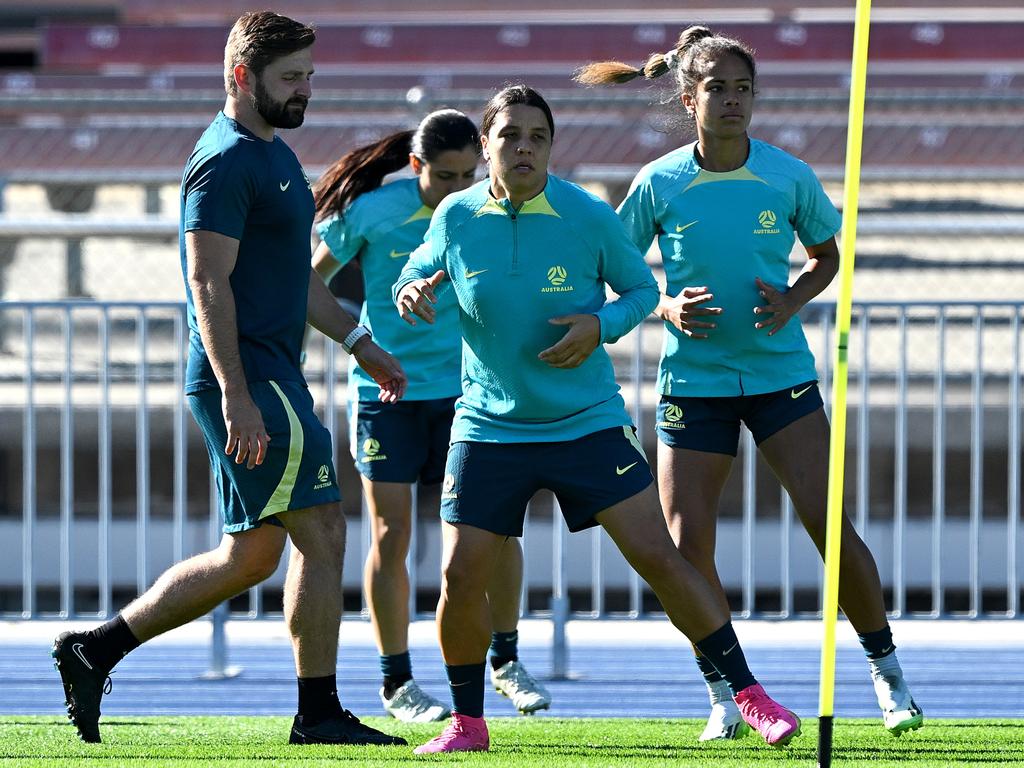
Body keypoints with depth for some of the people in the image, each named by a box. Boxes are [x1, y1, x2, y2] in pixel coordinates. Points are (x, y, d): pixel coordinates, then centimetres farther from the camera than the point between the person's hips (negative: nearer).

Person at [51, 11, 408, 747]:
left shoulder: (274, 156, 19)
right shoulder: (226, 161, -13)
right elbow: (208, 285, -19)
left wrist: (360, 343, 26)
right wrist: (236, 396, -24)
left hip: (269, 379, 10)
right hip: (250, 382, -10)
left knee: (249, 557, 10)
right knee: (321, 533, -7)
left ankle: (95, 651, 13)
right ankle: (319, 712, -2)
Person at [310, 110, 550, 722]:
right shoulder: (372, 212, -13)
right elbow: (312, 278, 1)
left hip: (463, 389, 2)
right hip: (386, 390, -2)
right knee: (391, 538, -1)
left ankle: (506, 660, 14)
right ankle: (397, 683, 11)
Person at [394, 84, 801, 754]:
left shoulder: (589, 217, -9)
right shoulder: (456, 218, -4)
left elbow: (642, 288, 4)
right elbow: (419, 276, 13)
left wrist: (602, 325, -16)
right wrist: (412, 291, -11)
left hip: (587, 422, -1)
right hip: (489, 426, 1)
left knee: (658, 555, -8)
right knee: (462, 577, -6)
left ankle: (750, 695, 1)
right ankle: (467, 723, 15)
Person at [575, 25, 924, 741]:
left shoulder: (791, 177, -4)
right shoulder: (659, 184, -5)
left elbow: (826, 257, 12)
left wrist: (789, 302, -7)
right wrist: (667, 307, -13)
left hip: (781, 371, 0)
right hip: (693, 380, 0)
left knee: (830, 525, -7)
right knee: (688, 548, -4)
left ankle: (887, 671, 9)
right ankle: (724, 695, 13)